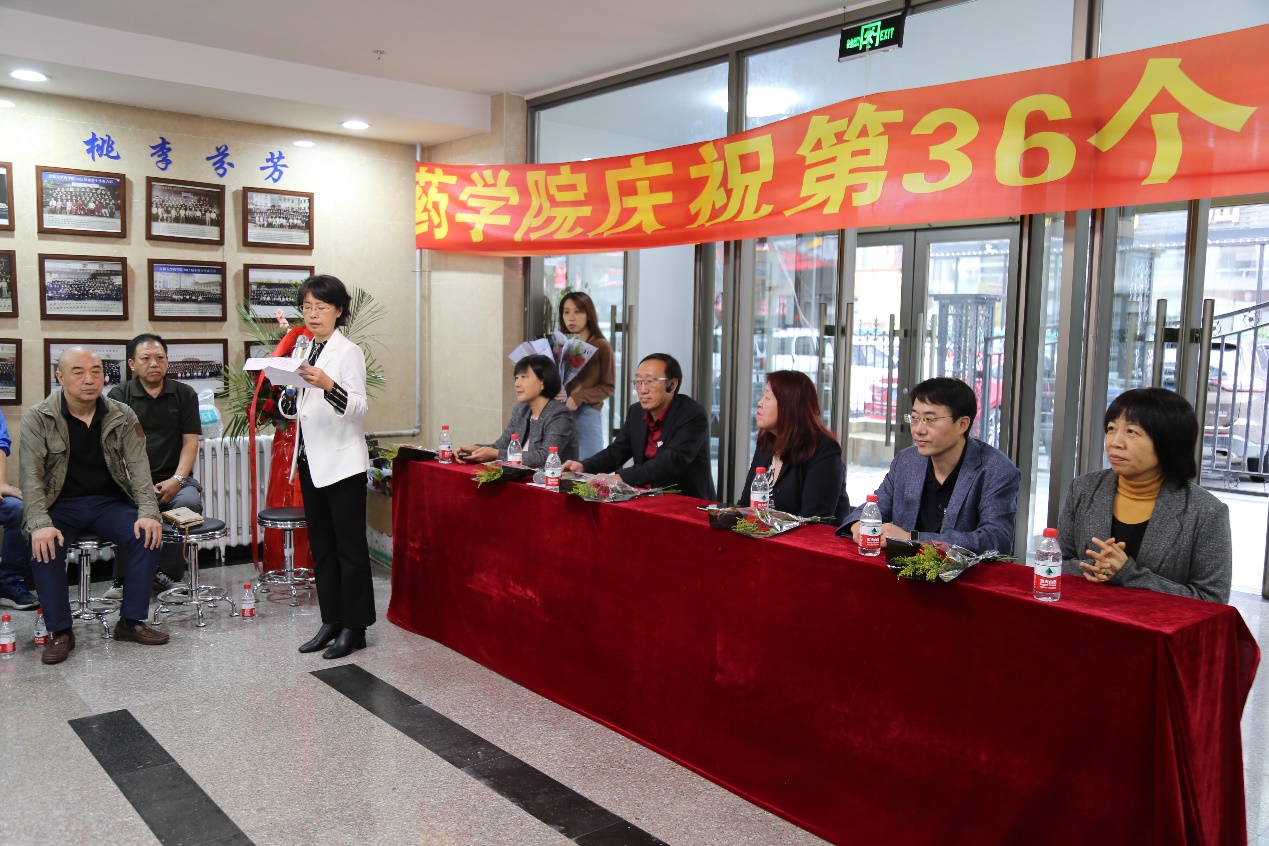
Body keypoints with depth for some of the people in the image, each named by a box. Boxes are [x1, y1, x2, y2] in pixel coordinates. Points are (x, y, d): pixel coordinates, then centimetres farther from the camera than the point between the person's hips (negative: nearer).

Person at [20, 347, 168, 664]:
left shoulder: (122, 417, 0)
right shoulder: (37, 419, -5)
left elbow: (138, 467, -4)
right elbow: (31, 475, -12)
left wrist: (148, 513, -19)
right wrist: (40, 524, -26)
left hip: (110, 502, 2)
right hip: (60, 505, -1)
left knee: (148, 537, -24)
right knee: (44, 548, -31)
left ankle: (131, 621, -9)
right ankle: (60, 632, -13)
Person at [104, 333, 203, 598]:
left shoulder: (184, 394, 12)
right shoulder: (118, 396, 9)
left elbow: (190, 442, 6)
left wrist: (177, 479, -11)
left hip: (173, 479, 1)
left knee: (189, 502, -32)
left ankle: (167, 574, -14)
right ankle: (123, 580, -14)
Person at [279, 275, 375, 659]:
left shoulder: (349, 352, -7)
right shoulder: (304, 352, 13)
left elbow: (358, 408, -17)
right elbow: (293, 411, 16)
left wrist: (328, 385, -32)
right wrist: (290, 394, -5)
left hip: (342, 461, -7)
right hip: (311, 460, 8)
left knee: (350, 547, -1)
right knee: (321, 546, 12)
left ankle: (354, 627, 7)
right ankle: (331, 621, 22)